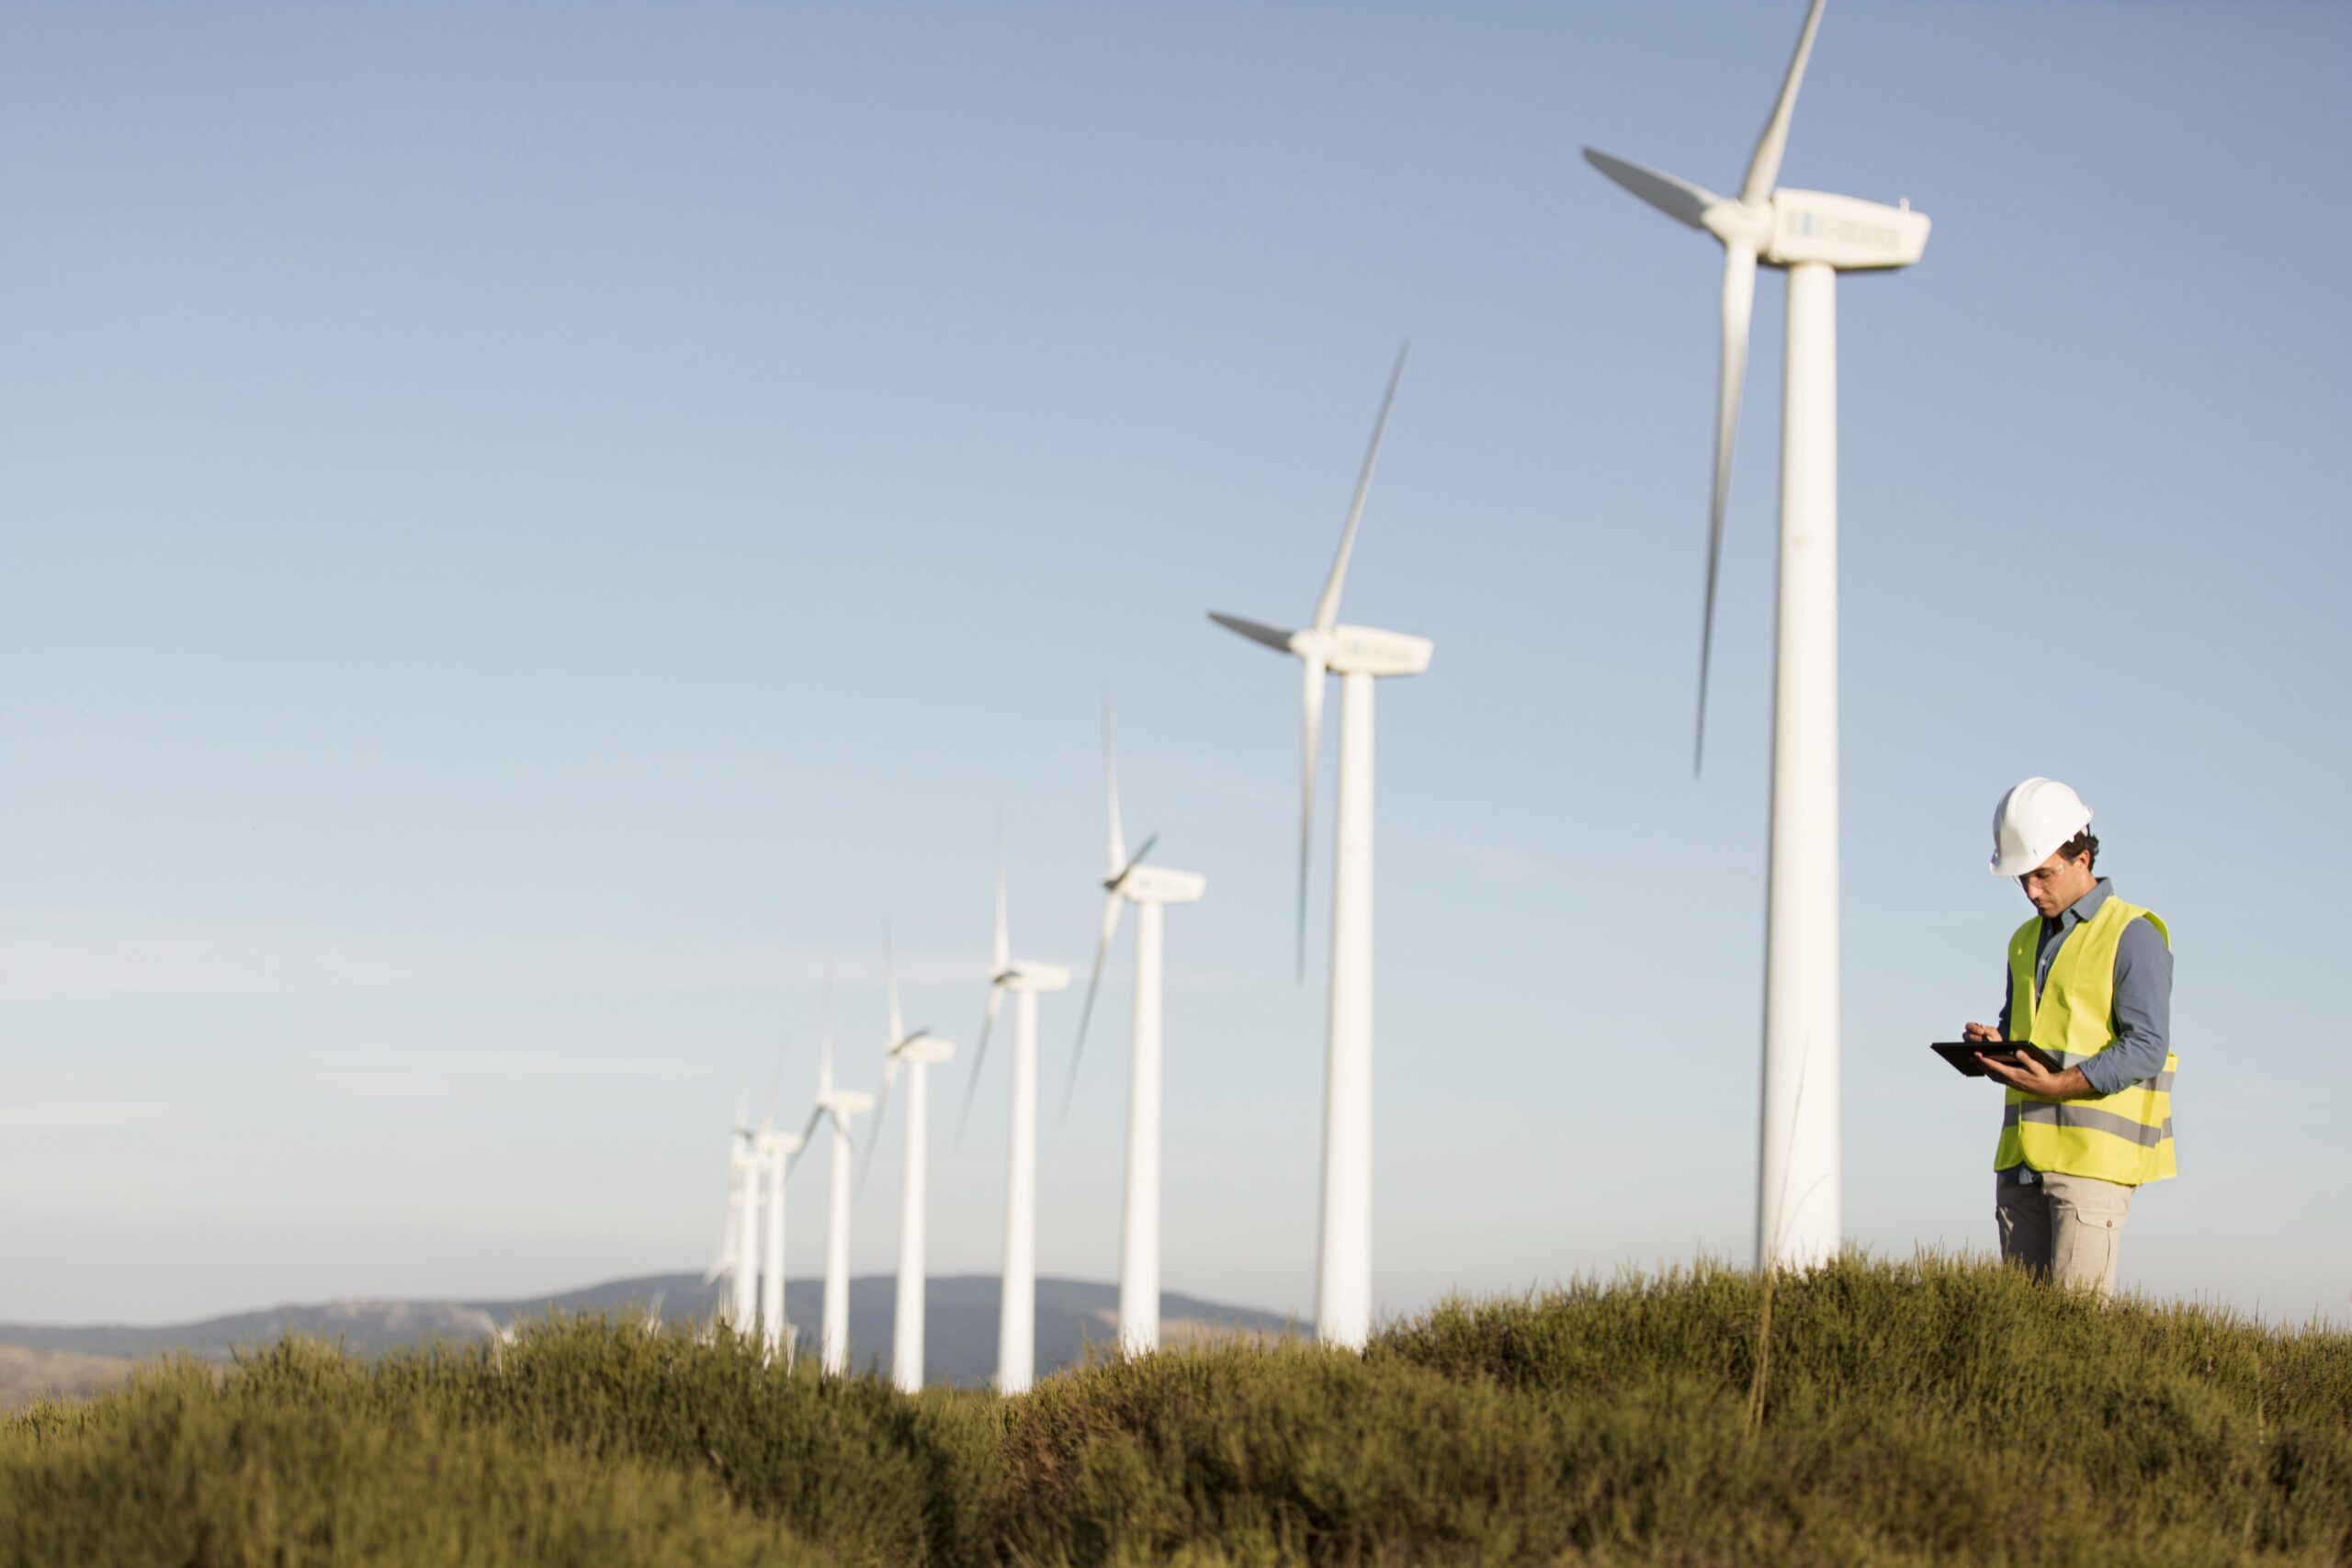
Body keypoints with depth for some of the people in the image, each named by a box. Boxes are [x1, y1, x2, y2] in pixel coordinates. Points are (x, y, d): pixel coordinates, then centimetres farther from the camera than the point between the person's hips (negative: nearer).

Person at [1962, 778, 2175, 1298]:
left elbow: (2146, 1049, -12)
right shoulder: (2027, 941, 20)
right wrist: (1994, 1046, 4)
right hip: (2022, 1157, 7)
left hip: (2094, 1156, -7)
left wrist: (2059, 1085, -23)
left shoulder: (2133, 936, -4)